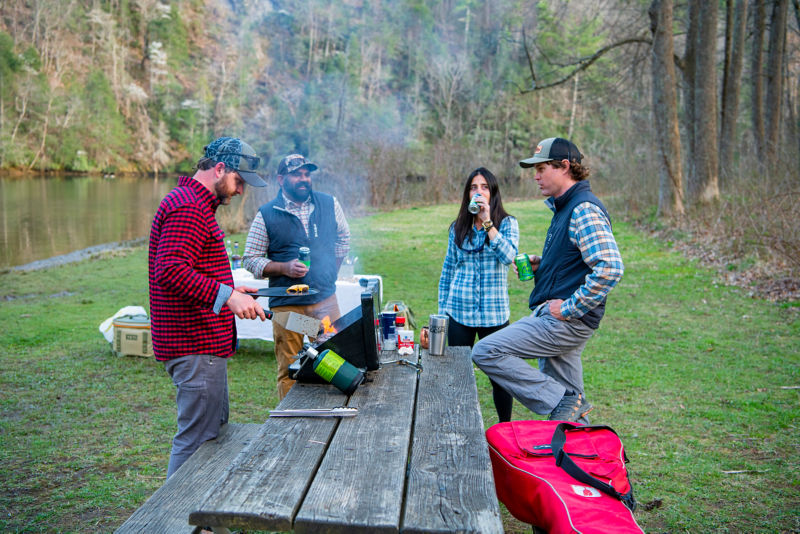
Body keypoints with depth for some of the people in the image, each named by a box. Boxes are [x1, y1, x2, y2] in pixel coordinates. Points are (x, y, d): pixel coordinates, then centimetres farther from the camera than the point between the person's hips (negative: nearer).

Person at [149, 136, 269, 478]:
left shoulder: (195, 204, 21)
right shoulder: (188, 208, -15)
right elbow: (171, 272, -27)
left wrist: (229, 291, 21)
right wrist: (226, 295, -29)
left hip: (204, 345, 11)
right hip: (196, 347, -11)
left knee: (216, 431, 19)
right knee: (196, 441, -3)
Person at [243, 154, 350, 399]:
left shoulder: (329, 204, 6)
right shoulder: (266, 214, -1)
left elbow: (343, 239, 21)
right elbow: (250, 259, 0)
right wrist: (284, 268, -15)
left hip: (326, 299, 2)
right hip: (287, 304, -2)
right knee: (289, 372, 3)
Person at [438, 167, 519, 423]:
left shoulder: (507, 224, -1)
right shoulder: (458, 228, 7)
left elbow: (508, 256, -20)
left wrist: (488, 223, -23)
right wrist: (442, 309, 11)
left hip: (494, 313, -2)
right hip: (459, 312, 2)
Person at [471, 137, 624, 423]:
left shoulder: (585, 210, -16)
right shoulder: (565, 207, 16)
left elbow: (610, 267, -27)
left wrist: (569, 308, -22)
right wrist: (540, 265, 9)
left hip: (567, 323, -10)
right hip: (561, 322, 10)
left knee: (486, 351, -16)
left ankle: (564, 401, -12)